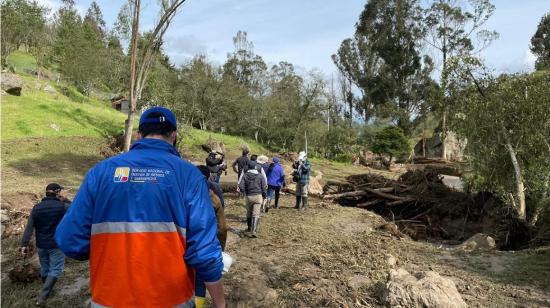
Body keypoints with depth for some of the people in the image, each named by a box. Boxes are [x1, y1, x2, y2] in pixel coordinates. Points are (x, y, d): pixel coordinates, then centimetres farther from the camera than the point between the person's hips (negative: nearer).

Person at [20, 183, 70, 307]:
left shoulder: (36, 208, 1)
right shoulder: (62, 206, -14)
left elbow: (29, 227, -2)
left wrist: (24, 244, -1)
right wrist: (65, 200, 1)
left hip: (41, 245, 6)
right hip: (56, 245, -5)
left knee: (44, 268, 20)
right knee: (55, 270, 1)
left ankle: (47, 291, 39)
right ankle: (42, 296, -9)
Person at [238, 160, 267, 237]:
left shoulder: (245, 175, -2)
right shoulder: (260, 176, -2)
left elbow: (241, 186, -9)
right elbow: (264, 187, -2)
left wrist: (245, 192, 11)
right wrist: (264, 196, 13)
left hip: (249, 196, 1)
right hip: (258, 196, -1)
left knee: (249, 213, 19)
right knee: (256, 214, -3)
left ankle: (250, 228, 35)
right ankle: (253, 230, -14)